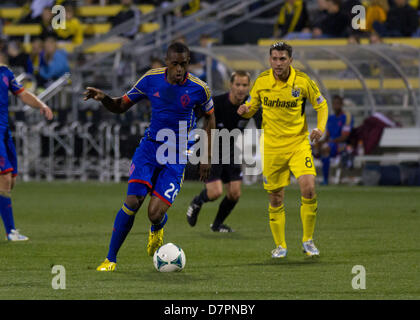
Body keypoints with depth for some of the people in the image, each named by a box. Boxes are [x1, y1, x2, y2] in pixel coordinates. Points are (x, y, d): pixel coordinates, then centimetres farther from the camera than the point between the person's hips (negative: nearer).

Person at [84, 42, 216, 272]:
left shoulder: (198, 88, -8)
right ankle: (110, 259, -4)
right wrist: (104, 99, -16)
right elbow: (121, 106, 6)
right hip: (150, 147, 1)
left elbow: (209, 117, 10)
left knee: (155, 213, -13)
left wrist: (207, 157, 8)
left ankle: (157, 229, 28)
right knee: (132, 202, -17)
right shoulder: (151, 79, -5)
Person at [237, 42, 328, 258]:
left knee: (308, 188, -18)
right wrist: (245, 110, -15)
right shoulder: (261, 82, -3)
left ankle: (308, 241, 0)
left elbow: (321, 105, 6)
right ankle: (280, 246, 19)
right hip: (271, 147, 1)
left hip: (299, 143, -1)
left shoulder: (303, 81, -7)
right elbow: (252, 107, 9)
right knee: (276, 198, 2)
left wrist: (320, 128, -10)